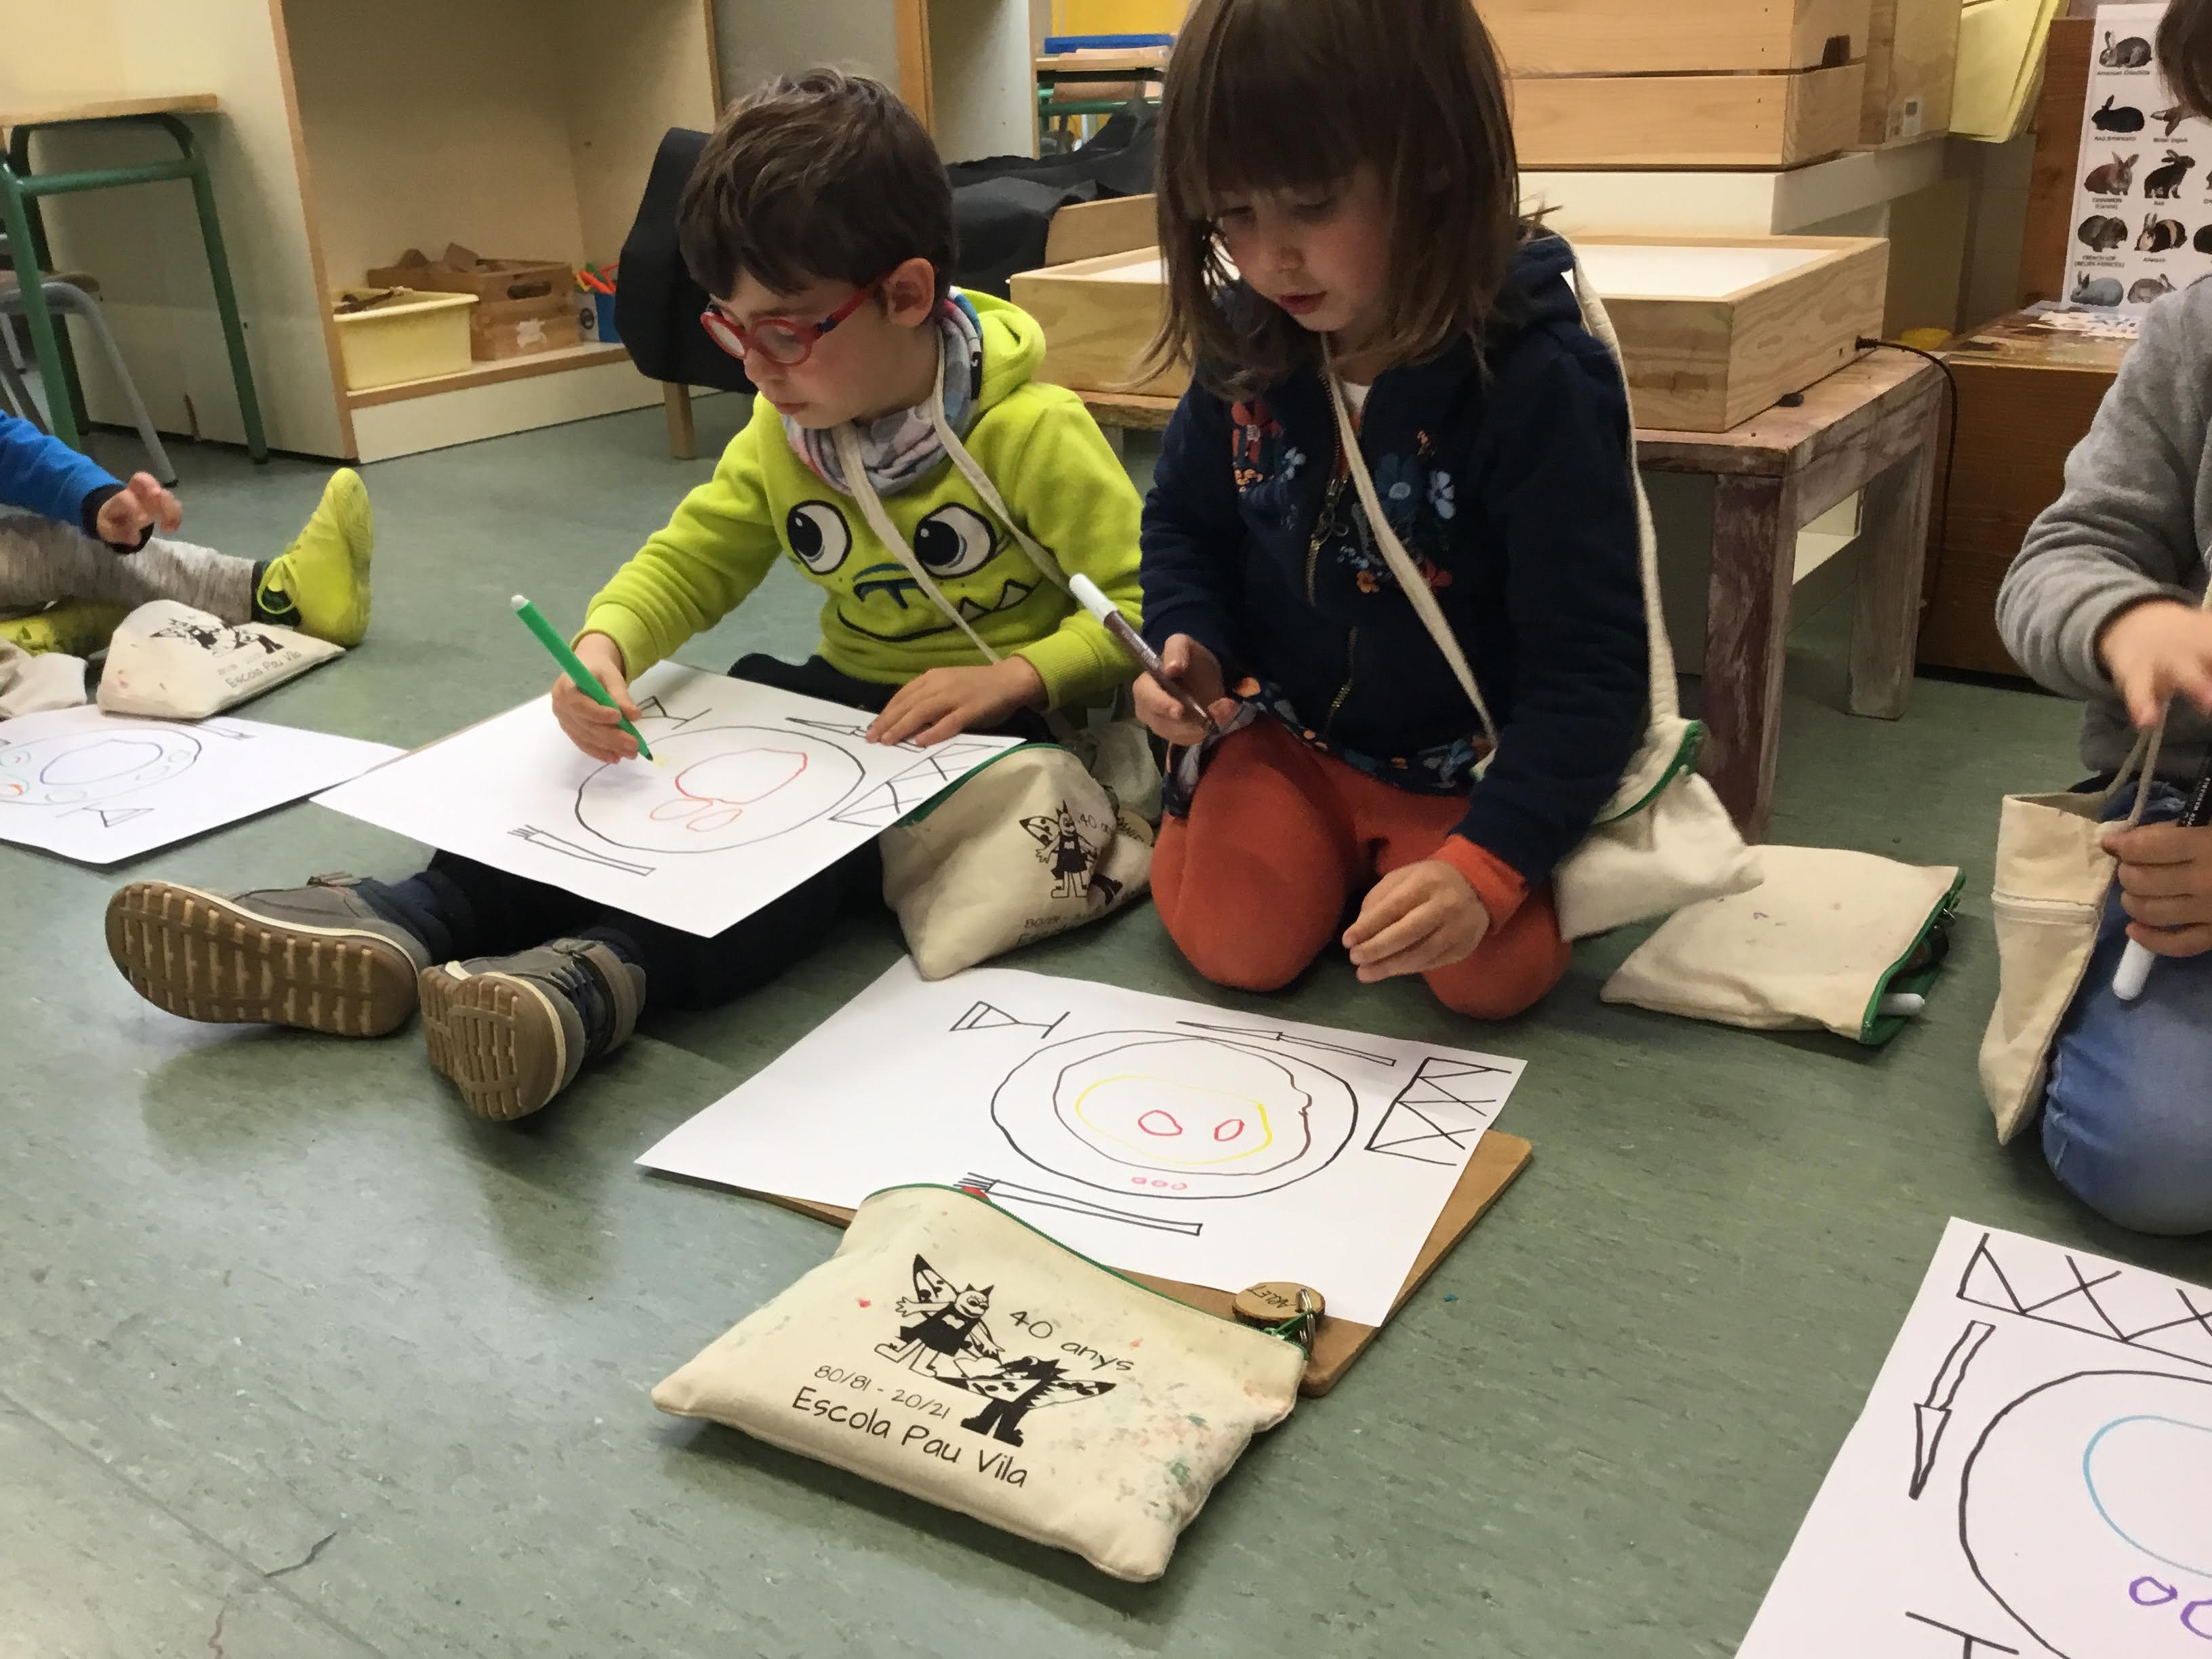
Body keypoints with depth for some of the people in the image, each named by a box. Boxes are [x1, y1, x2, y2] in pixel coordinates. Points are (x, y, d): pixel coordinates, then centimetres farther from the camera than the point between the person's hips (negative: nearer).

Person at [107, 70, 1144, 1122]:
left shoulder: (1034, 432, -15)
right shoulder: (780, 431, 5)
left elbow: (1142, 603, -14)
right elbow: (689, 559, 7)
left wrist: (1015, 677, -29)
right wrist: (604, 650, -14)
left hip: (993, 726, -6)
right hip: (847, 694, 6)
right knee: (677, 762, -17)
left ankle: (604, 970, -55)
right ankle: (411, 918, -28)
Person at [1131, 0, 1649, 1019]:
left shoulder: (1537, 380, -25)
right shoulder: (1248, 343, -10)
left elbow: (1589, 670, -23)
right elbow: (1186, 523, 10)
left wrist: (1487, 863, -33)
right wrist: (1190, 647, -11)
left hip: (1474, 765, -3)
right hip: (1294, 732, 3)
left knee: (1490, 973, -20)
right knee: (1235, 941, -16)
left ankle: (1420, 856, 11)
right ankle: (1349, 854, 15)